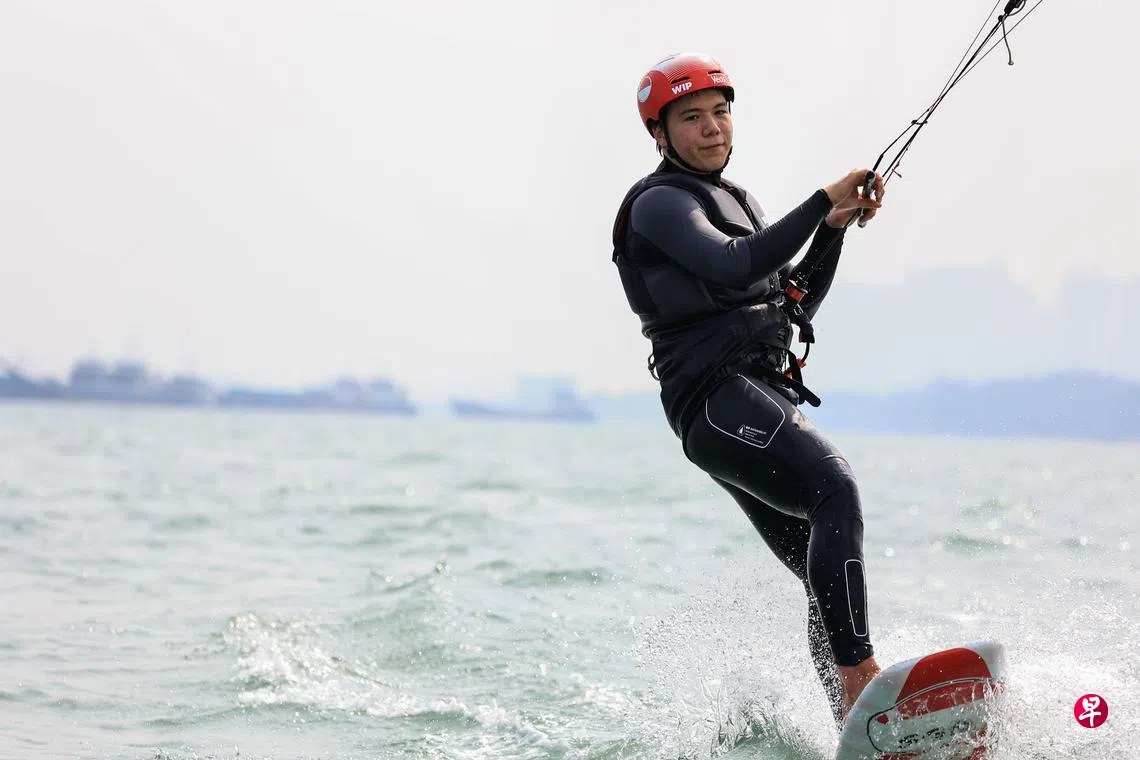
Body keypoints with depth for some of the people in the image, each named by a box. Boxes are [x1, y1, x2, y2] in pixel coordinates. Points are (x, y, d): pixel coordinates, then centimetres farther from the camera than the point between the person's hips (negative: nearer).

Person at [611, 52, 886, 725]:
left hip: (767, 400, 10)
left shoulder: (740, 202, 29)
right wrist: (821, 202, -15)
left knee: (829, 578, 3)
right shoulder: (659, 204, -1)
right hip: (719, 397, -10)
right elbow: (735, 267, -18)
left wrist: (835, 228, 12)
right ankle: (861, 684, -42)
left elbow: (795, 302, 26)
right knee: (835, 490, -32)